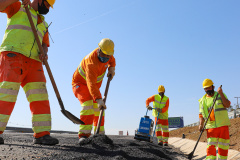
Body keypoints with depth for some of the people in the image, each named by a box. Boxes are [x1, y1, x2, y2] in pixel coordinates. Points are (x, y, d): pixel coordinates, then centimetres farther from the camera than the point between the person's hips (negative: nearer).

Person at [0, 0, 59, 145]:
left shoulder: (43, 23, 28)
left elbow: (45, 45, 23)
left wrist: (45, 53, 0)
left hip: (32, 62, 6)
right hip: (12, 54, -5)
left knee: (39, 95, -7)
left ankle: (42, 134, -9)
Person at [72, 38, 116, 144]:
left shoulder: (107, 55, -12)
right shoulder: (92, 62, -37)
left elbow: (112, 60, 15)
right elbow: (91, 84, -49)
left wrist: (112, 68, -7)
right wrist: (99, 99, -60)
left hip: (94, 86, 8)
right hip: (80, 83, -8)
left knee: (98, 109, 5)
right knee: (88, 105, -29)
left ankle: (100, 134, 15)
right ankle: (84, 134, -32)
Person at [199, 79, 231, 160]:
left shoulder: (220, 95, 6)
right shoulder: (202, 100, 9)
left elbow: (227, 105, -10)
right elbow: (201, 114, 8)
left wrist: (221, 94, -19)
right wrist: (201, 124, -8)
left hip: (223, 125, 0)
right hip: (211, 126, 0)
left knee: (223, 145, 4)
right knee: (211, 146, -9)